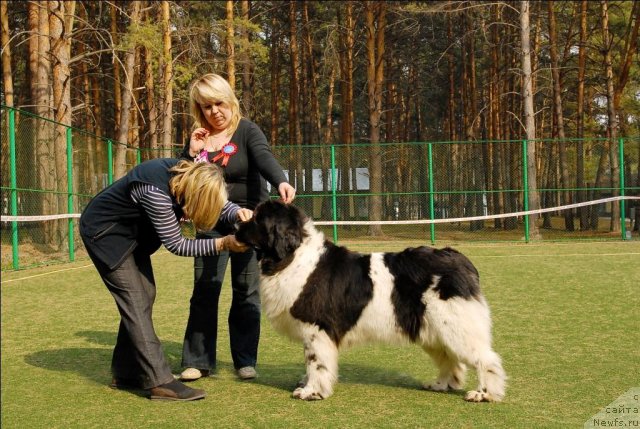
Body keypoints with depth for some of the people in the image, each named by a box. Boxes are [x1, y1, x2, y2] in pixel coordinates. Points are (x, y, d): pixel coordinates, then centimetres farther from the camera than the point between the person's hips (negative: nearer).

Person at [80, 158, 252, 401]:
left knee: (145, 296, 6)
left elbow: (219, 205, 1)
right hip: (104, 232, -9)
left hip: (131, 232, 9)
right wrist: (223, 244, -28)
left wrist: (238, 213, -20)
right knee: (135, 300, -13)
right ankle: (160, 382, -15)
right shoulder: (156, 191, -35)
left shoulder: (190, 175, -13)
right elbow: (176, 245, -27)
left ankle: (125, 375, 15)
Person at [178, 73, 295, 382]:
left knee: (246, 290, 2)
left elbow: (265, 158, -27)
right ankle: (198, 361, 5)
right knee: (204, 290, -2)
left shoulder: (247, 131, -7)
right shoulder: (198, 138, 5)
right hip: (211, 224, 3)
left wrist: (281, 182, -48)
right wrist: (192, 152, -10)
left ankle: (245, 360, 11)